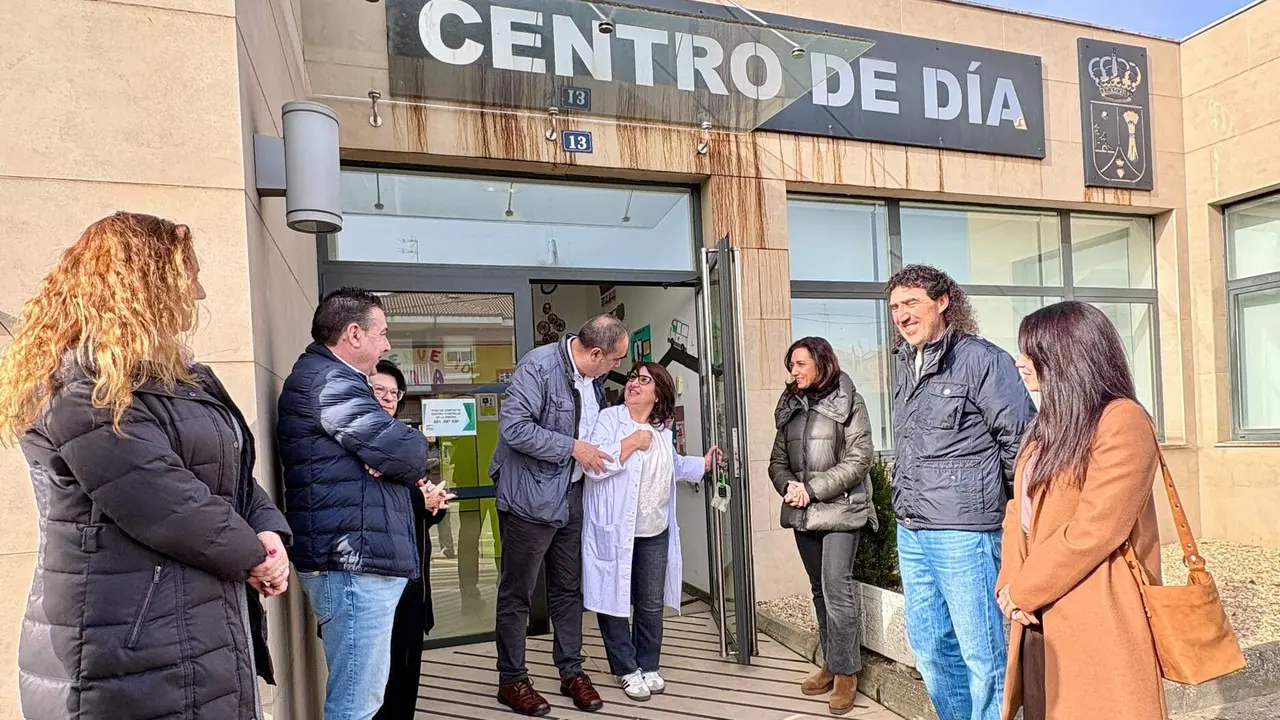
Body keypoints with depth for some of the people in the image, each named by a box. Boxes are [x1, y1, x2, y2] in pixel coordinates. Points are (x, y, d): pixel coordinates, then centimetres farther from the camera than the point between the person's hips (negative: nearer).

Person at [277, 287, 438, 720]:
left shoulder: (332, 379, 20)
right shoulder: (328, 380, -14)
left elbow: (379, 453, 18)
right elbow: (405, 453, -22)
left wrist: (397, 463, -5)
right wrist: (414, 446, 2)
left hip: (358, 560, 11)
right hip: (355, 563, -11)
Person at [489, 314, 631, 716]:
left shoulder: (595, 378, 5)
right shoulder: (538, 366, -19)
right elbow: (513, 427, -25)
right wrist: (573, 448, -22)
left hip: (572, 497, 8)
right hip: (530, 498, -7)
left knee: (569, 589, 17)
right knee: (517, 593, 7)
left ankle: (572, 671, 31)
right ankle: (511, 680, 23)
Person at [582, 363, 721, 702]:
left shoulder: (662, 429, 10)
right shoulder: (609, 419, -11)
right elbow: (594, 466, -23)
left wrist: (704, 463, 17)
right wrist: (631, 443, -21)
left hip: (655, 532, 6)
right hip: (615, 531, -5)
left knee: (652, 603, 12)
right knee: (616, 599, 5)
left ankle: (648, 665, 29)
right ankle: (627, 669, 22)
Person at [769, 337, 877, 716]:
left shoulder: (848, 403, -5)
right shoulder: (790, 407, 11)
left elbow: (858, 461, -12)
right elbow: (777, 461, 13)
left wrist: (812, 489, -16)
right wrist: (789, 486, -8)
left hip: (839, 510, -5)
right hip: (802, 513, 6)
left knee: (837, 589, -7)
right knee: (819, 590, 13)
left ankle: (846, 672, 7)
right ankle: (831, 663, 25)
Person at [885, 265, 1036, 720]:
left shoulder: (981, 360, -9)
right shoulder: (904, 365, 14)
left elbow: (1020, 437, -9)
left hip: (962, 532, -8)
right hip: (911, 532, 8)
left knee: (981, 653, 1)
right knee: (929, 648, 16)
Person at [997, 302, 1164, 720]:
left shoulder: (1121, 421, -14)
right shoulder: (1051, 424, 15)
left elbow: (1094, 531, -21)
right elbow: (1019, 513, 10)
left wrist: (1022, 591, -12)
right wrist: (1009, 584, -4)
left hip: (1097, 624, -8)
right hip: (1042, 622, 8)